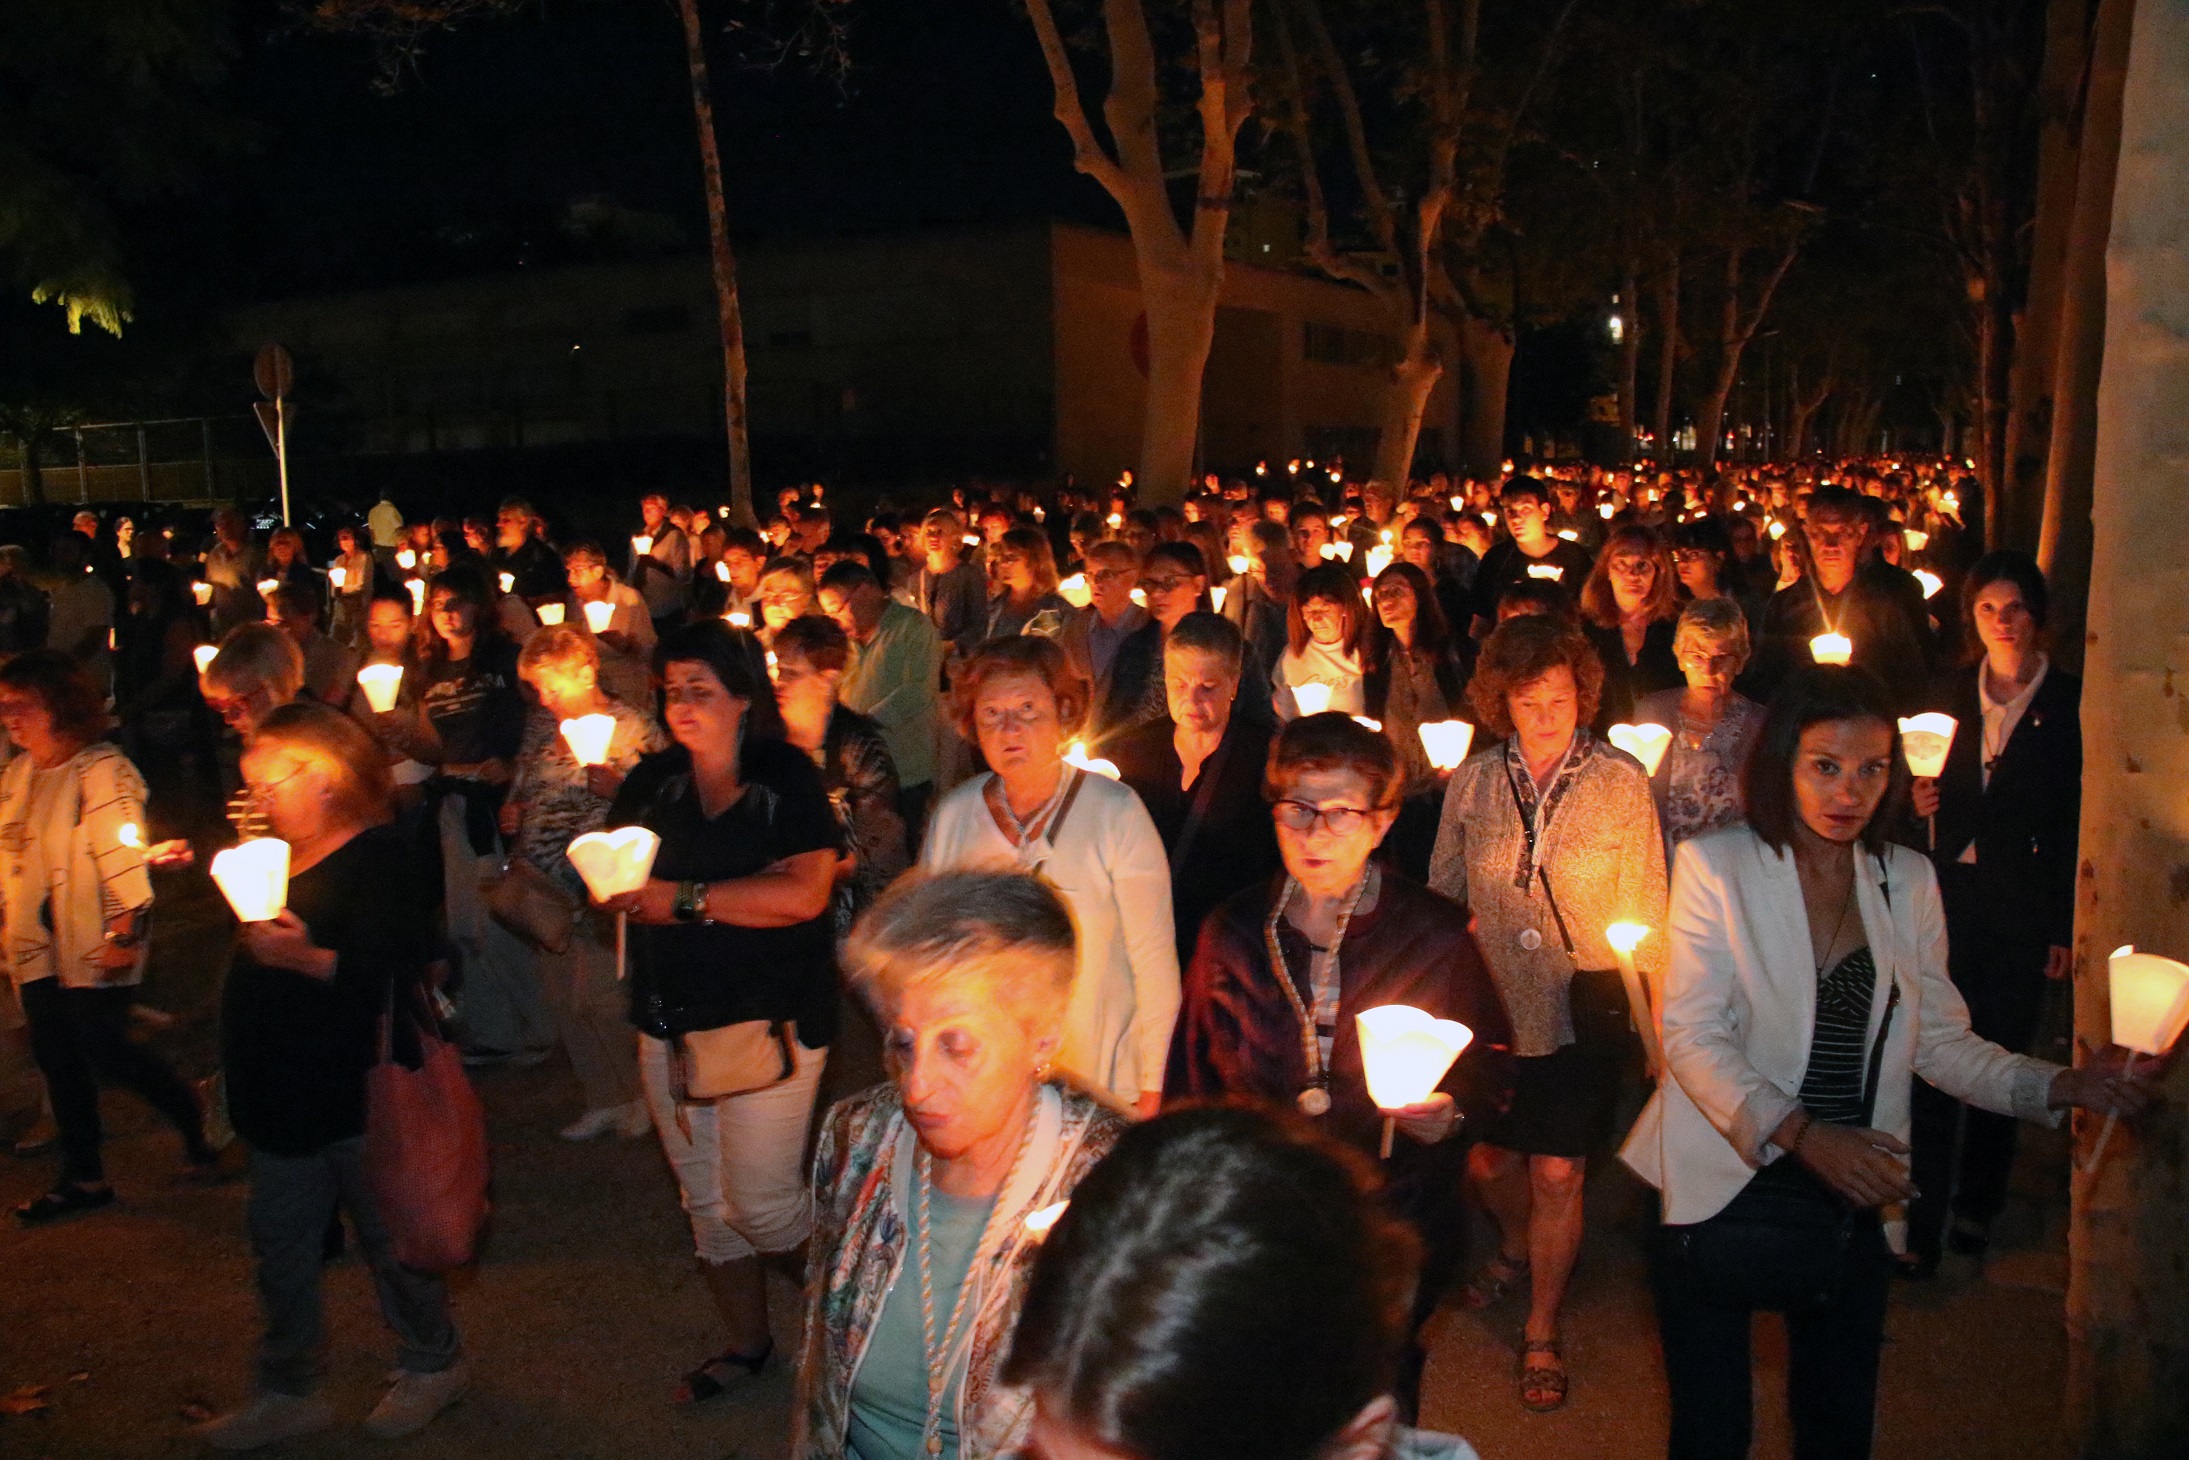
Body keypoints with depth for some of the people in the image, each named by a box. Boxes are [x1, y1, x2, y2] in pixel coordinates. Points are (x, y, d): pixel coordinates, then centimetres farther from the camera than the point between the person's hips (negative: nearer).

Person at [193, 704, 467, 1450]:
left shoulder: (377, 857, -16)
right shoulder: (285, 857, 13)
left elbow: (396, 974, -27)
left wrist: (306, 958, -37)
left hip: (354, 1091, -9)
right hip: (285, 1093, 9)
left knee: (384, 1233, 5)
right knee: (279, 1244, 15)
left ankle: (433, 1362, 25)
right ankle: (286, 1391, 28)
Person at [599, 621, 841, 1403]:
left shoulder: (788, 778, -9)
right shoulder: (652, 781, 8)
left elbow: (804, 892, -21)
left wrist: (686, 897, -20)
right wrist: (618, 889, -15)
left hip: (767, 1020, -6)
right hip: (671, 1019, 6)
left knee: (760, 1202, -6)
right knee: (705, 1202, 16)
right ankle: (748, 1343, 35)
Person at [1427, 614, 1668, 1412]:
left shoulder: (1622, 783, -5)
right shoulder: (1473, 782, 0)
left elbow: (1645, 900, 1)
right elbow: (1442, 890, 9)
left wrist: (1652, 1009, -1)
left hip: (1580, 1014, -2)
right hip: (1488, 1010, 3)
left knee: (1557, 1173, 2)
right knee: (1484, 1159, 15)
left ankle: (1542, 1333, 23)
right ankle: (1517, 1248, 49)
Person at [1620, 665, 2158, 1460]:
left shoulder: (1908, 880, 5)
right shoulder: (1714, 865, -8)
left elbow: (1938, 1038, 7)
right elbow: (1692, 1036, -13)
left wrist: (2061, 1085, -8)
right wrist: (1801, 1134, -25)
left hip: (1853, 1205, 3)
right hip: (1724, 1203, -3)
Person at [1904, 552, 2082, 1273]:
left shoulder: (2072, 704, -2)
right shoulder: (1949, 695, 8)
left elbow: (2079, 822, -5)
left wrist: (2067, 927, -8)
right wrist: (1919, 801, -9)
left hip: (2024, 908, -2)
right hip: (1950, 894, 2)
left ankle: (1977, 1204, 25)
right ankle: (1924, 1212, 5)